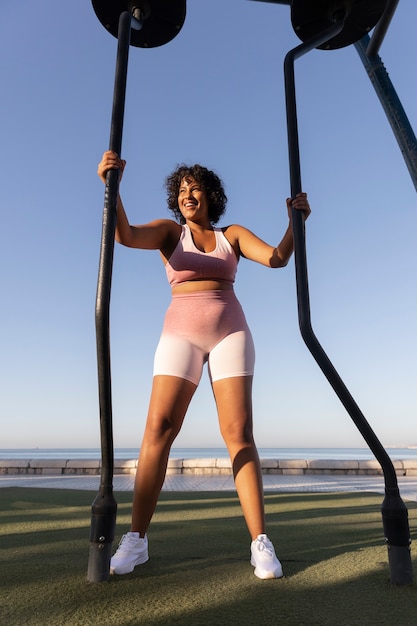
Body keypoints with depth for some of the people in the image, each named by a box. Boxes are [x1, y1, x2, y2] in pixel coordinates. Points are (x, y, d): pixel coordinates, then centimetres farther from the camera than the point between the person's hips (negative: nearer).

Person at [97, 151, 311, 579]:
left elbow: (277, 258, -1)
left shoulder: (233, 234, 14)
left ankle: (260, 543, -3)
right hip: (181, 333, 0)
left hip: (231, 333, 1)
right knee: (158, 429, -12)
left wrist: (295, 222, -17)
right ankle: (136, 539, -3)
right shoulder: (169, 231, 10)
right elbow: (126, 235, -11)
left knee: (238, 434, -8)